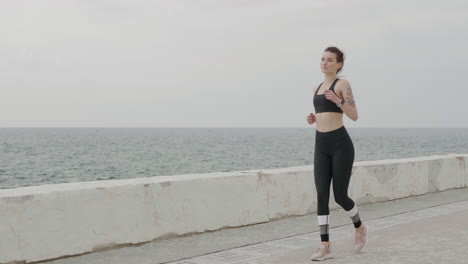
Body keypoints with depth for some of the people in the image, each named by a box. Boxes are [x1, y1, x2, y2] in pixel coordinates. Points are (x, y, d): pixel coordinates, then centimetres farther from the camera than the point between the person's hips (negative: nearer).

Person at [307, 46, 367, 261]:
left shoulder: (342, 84, -3)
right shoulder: (318, 88, 18)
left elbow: (354, 116, -10)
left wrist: (337, 100, -25)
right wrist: (313, 119, 5)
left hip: (341, 144, -6)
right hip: (321, 146, 6)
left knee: (340, 196, 0)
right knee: (321, 195, -5)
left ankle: (359, 228, 30)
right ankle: (325, 246, -3)